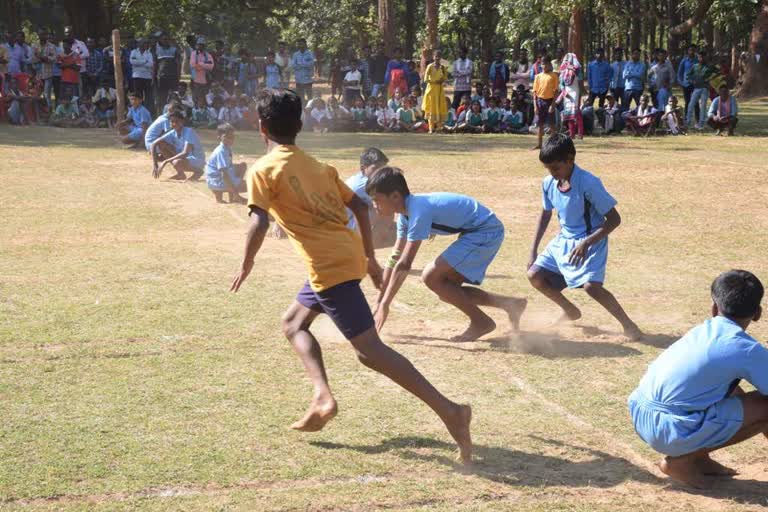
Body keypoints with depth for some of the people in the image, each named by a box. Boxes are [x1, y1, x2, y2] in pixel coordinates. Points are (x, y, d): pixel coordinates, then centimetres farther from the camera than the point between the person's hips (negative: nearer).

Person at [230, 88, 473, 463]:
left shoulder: (263, 170, -1)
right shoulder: (317, 165, 20)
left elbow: (259, 223, -14)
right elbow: (359, 206, 16)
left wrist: (246, 265, 0)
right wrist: (369, 257, 21)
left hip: (329, 266, -8)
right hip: (349, 254, 8)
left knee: (369, 350, -9)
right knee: (293, 322, 25)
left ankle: (449, 411, -18)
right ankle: (323, 396, 8)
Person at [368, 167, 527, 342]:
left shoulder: (419, 211, -24)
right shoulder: (406, 213, 5)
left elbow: (404, 264, -26)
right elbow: (395, 258, 11)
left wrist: (384, 306, -23)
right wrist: (379, 303, 11)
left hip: (486, 231, -10)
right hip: (477, 233, 10)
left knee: (432, 276, -16)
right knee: (446, 290, 9)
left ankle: (481, 322, -4)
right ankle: (511, 304, 15)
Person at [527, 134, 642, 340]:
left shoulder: (589, 183, -24)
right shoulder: (549, 183, -5)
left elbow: (614, 219, -21)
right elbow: (546, 214, 14)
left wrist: (587, 243, -30)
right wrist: (534, 249, 11)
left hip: (591, 241, -7)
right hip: (563, 241, 7)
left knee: (591, 286, -26)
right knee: (535, 275, -2)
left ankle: (627, 324, -6)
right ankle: (570, 311, 22)